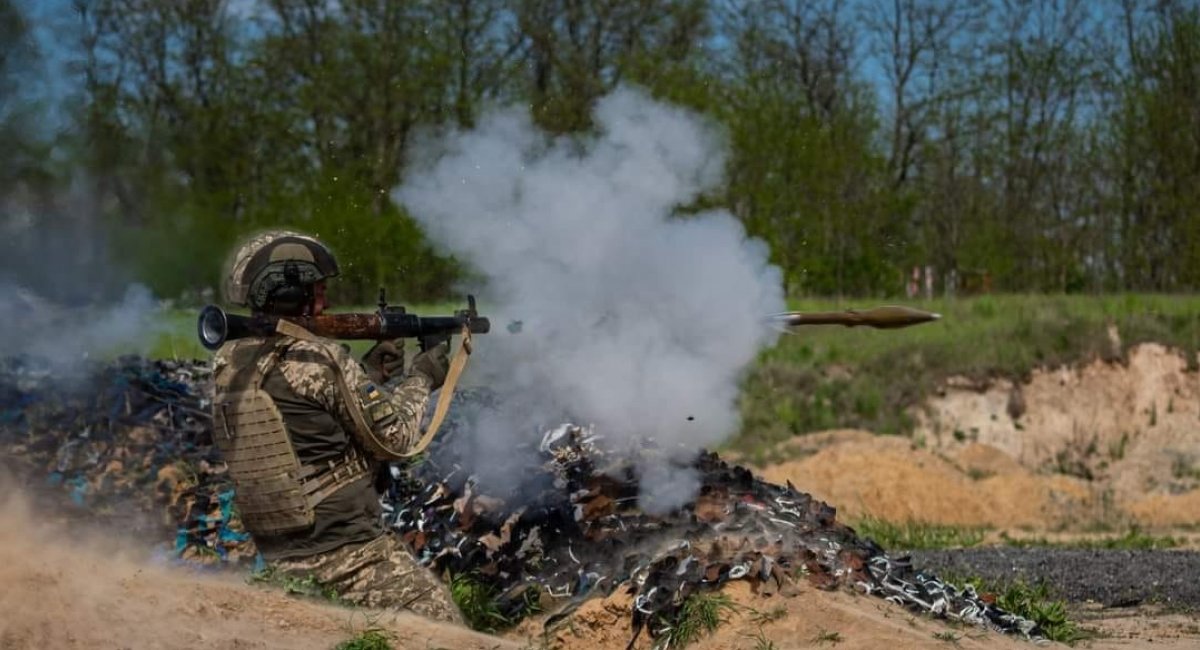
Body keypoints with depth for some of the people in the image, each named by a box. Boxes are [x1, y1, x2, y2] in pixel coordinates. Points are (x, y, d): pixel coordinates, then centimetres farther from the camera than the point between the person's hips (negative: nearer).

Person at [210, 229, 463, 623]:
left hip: (280, 561, 8)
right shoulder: (317, 359, -17)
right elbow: (394, 438, -8)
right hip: (350, 558, -8)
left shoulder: (228, 364, 5)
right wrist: (421, 378, 8)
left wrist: (369, 375, 14)